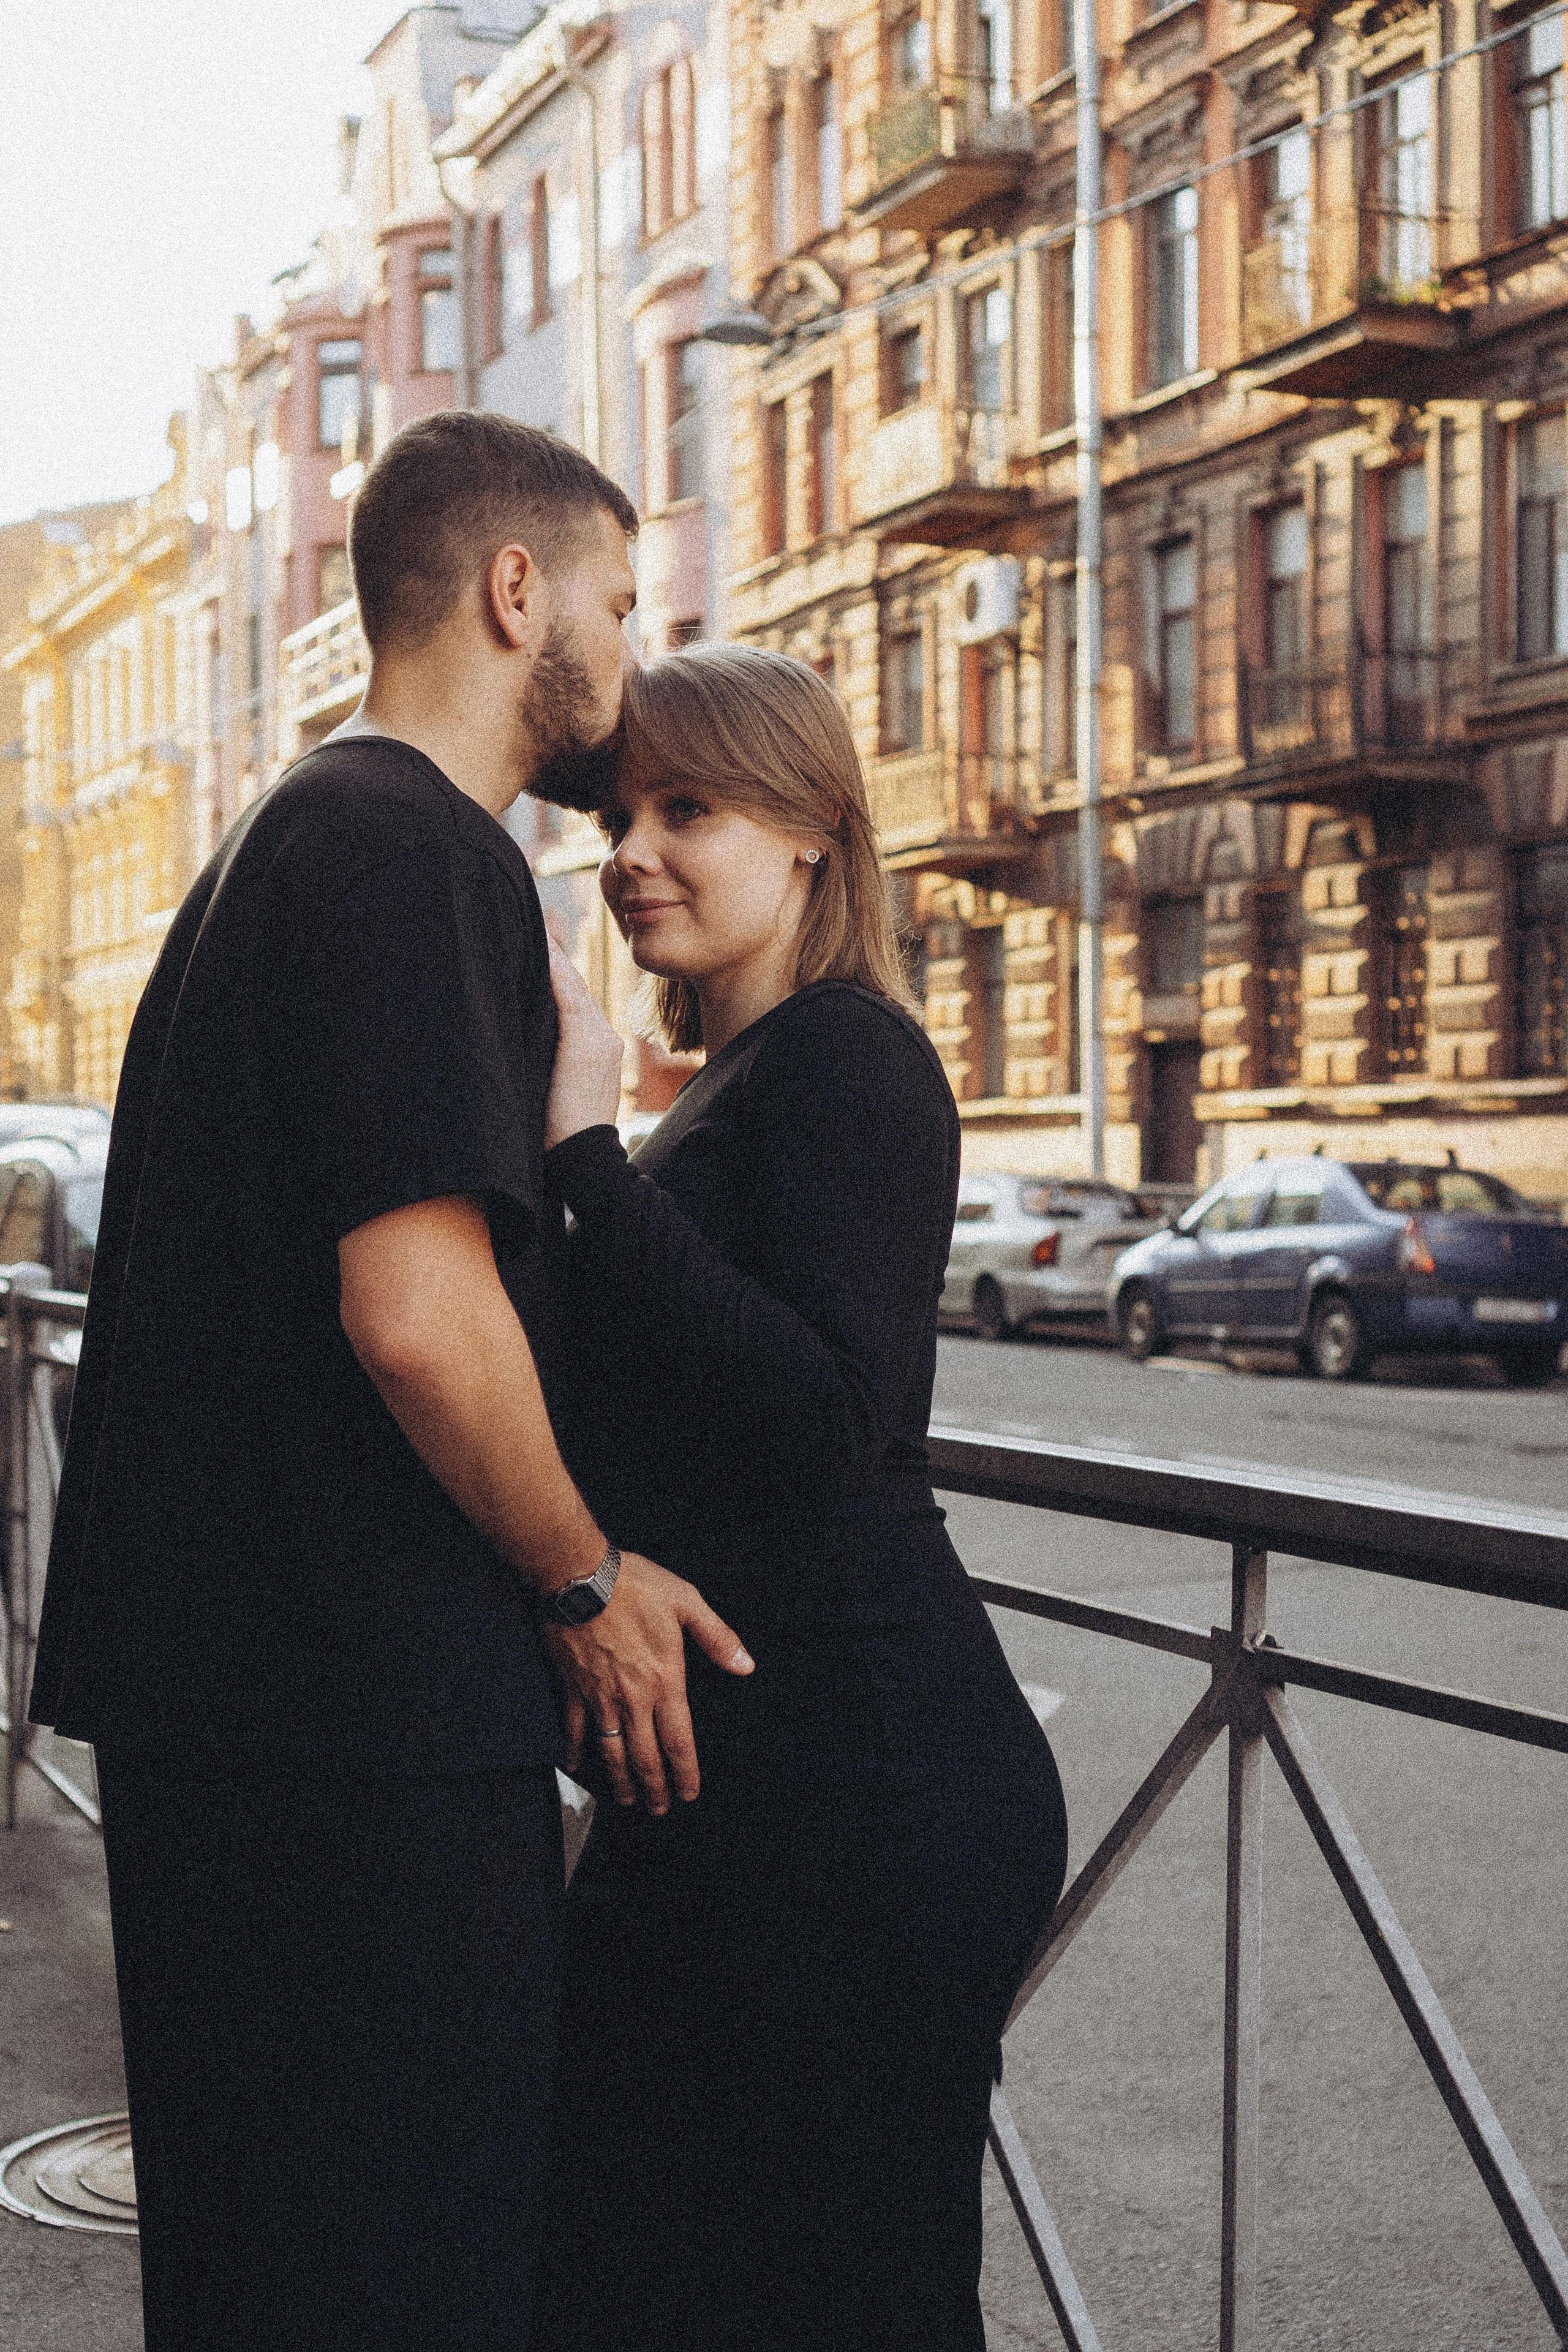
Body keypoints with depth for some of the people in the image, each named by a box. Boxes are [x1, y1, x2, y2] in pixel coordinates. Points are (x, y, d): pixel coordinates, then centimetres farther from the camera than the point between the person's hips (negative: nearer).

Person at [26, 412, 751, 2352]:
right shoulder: (417, 850, -14)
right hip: (367, 1705, -10)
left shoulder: (285, 839, 19)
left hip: (215, 1673, 10)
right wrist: (589, 1582, -8)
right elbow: (417, 1306, -24)